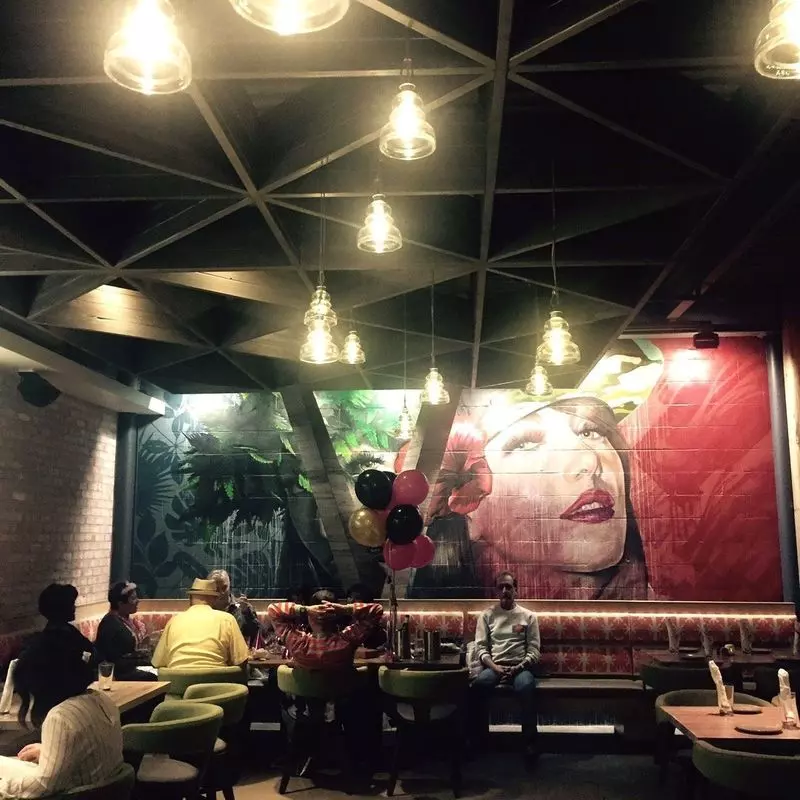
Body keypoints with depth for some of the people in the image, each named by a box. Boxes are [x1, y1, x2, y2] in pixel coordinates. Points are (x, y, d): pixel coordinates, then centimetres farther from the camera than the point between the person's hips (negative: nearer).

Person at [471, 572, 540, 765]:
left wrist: (519, 667, -14)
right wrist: (494, 667, -14)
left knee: (527, 687, -38)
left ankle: (530, 740, -26)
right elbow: (480, 647, 4)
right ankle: (478, 737, -21)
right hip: (493, 666, 1)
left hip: (520, 667, -1)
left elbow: (534, 650, 4)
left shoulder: (528, 616, 10)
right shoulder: (487, 615, 11)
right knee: (479, 684, -35)